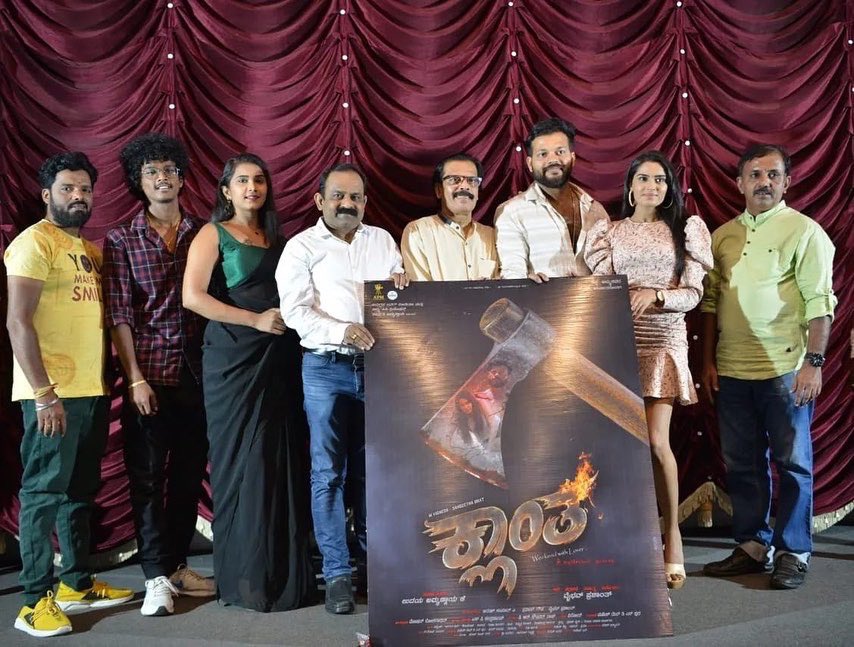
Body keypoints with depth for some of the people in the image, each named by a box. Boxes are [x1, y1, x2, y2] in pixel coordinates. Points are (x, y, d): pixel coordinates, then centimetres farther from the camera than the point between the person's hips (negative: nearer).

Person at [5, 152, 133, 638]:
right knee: (44, 493, -2)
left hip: (92, 390, 8)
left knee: (81, 492, 15)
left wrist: (105, 381, 13)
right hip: (53, 394, -8)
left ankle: (77, 584, 26)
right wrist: (44, 393, -20)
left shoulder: (91, 250, 16)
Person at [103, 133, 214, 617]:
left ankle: (177, 564, 23)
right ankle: (158, 576, 11)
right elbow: (120, 315, -2)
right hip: (150, 374, -2)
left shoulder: (203, 234, 8)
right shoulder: (122, 241, 3)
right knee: (148, 476, 2)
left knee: (190, 473, 9)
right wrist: (136, 379, -9)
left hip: (197, 372, 2)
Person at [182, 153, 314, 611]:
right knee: (242, 461, -1)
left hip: (279, 359, 5)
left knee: (282, 460, 4)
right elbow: (192, 296, -10)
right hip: (234, 359, -5)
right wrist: (256, 320, -13)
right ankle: (245, 578, 10)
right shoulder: (213, 234, 2)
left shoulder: (275, 237, 18)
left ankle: (285, 572, 14)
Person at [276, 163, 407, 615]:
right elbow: (295, 311, -7)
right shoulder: (302, 247, 3)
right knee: (328, 472, -1)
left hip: (379, 365, 3)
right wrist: (343, 331, -22)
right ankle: (337, 573, 7)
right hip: (327, 367, -3)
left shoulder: (382, 240, 14)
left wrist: (400, 285, -7)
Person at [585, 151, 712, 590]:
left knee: (656, 440, -11)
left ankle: (671, 530, 6)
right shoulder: (609, 232, 13)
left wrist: (655, 294, -14)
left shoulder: (685, 230, 10)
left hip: (664, 338, -1)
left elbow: (693, 294, 4)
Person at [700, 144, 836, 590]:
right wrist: (708, 360, 9)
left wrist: (814, 362, -14)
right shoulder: (723, 236, 12)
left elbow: (820, 302, -7)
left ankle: (793, 553, 15)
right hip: (731, 370, 5)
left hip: (785, 369, -5)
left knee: (792, 463, 4)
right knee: (742, 464, 11)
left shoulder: (804, 231, -2)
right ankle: (753, 546, 23)